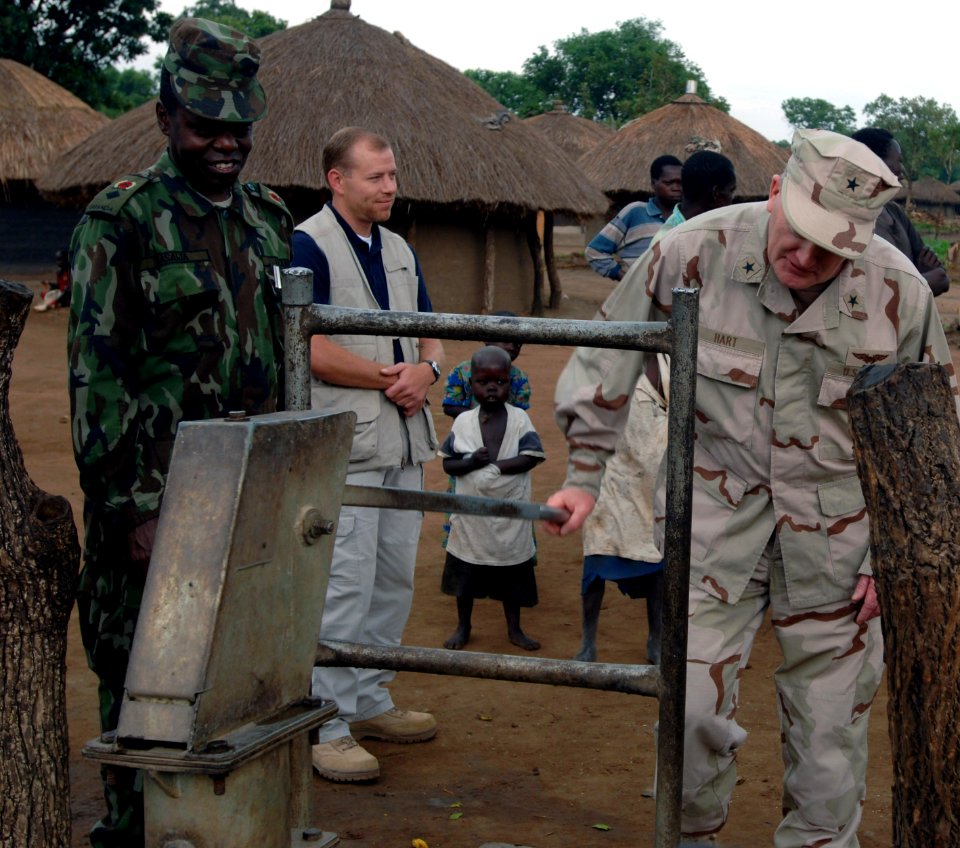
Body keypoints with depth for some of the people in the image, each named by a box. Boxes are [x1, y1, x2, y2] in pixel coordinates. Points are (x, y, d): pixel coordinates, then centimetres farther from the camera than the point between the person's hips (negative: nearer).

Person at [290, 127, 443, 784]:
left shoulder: (399, 250, 16)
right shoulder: (308, 246, -9)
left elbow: (429, 333, 17)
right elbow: (307, 346, -18)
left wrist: (425, 371, -6)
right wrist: (386, 377, -13)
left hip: (405, 438, 8)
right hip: (344, 444, -8)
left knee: (394, 579, 14)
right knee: (345, 583, -7)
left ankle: (370, 701, 27)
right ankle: (327, 725, 2)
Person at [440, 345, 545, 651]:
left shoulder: (519, 419, -6)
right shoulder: (463, 421, -3)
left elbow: (529, 458, -15)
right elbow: (448, 463, -4)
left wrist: (492, 465, -20)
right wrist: (472, 462, -23)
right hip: (471, 512, 1)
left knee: (512, 573, 12)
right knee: (466, 572, 12)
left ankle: (514, 629, 27)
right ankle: (463, 627, 29)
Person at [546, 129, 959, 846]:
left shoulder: (900, 291, -11)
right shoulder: (694, 252, -14)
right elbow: (611, 361, 1)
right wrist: (585, 476, 0)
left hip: (836, 525, 1)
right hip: (718, 504, 0)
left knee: (831, 713, 7)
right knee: (693, 700, -4)